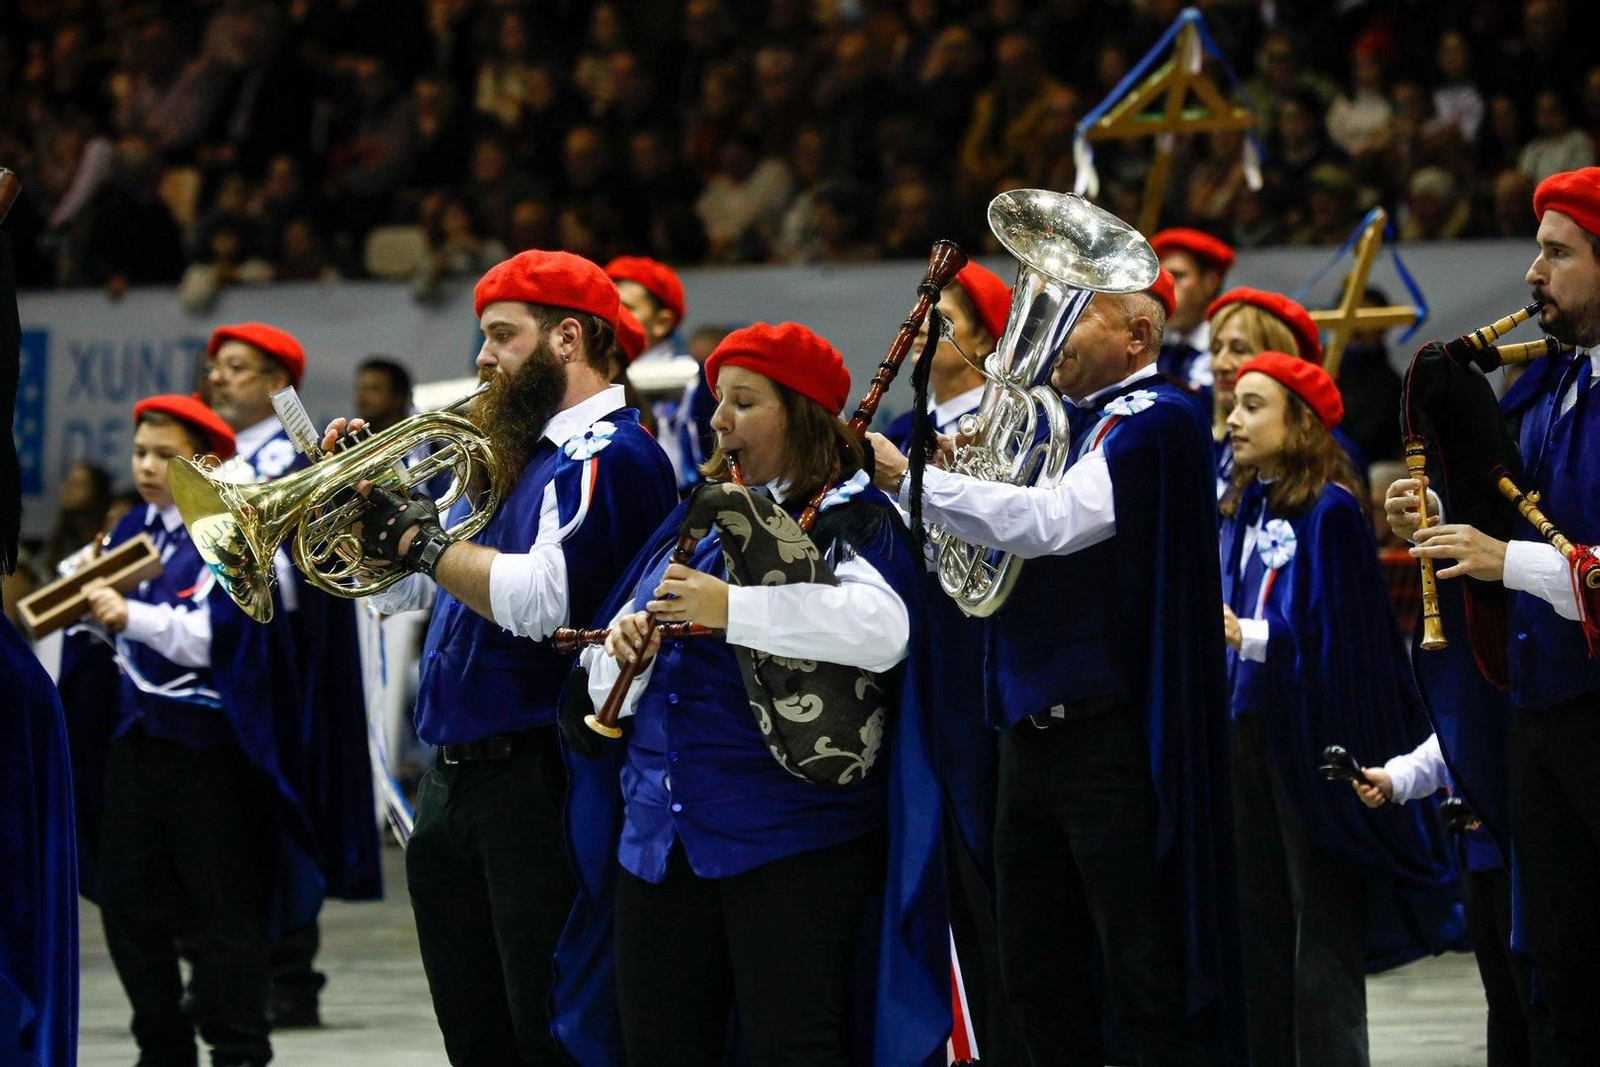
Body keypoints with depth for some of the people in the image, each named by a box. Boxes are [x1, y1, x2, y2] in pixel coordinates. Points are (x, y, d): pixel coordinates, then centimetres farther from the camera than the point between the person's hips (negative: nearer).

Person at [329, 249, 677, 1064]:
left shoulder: (607, 455, -10)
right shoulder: (514, 453, 20)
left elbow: (544, 598, -25)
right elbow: (398, 590, 27)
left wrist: (418, 538, -17)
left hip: (538, 784, -10)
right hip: (455, 783, 10)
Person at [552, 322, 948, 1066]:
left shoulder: (851, 520, -3)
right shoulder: (697, 520, 18)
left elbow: (880, 627, -26)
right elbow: (607, 690, 20)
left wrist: (731, 610, -28)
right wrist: (624, 641, -4)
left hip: (789, 841, -7)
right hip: (659, 838, 7)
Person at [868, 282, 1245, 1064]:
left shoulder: (1154, 420, -10)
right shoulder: (1066, 421, 17)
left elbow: (1055, 520, -24)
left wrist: (911, 476, -21)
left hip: (1110, 731, -9)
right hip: (1033, 728, 9)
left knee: (1147, 986, -7)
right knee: (1038, 981, 13)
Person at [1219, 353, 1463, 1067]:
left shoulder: (1330, 510, -9)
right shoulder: (1244, 508, 13)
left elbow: (1333, 628, -15)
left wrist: (1249, 636, -25)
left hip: (1312, 730, -7)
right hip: (1248, 727, 7)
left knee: (1322, 914, -4)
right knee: (1258, 908, 8)